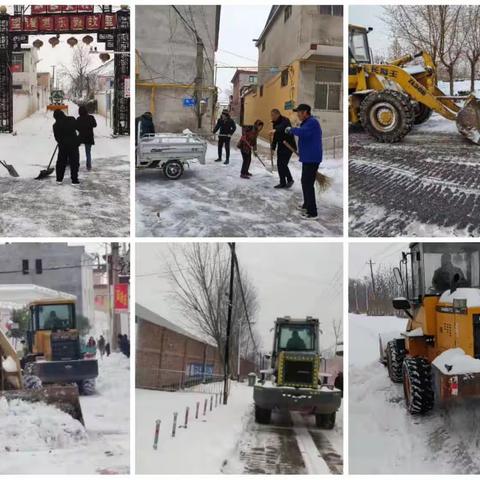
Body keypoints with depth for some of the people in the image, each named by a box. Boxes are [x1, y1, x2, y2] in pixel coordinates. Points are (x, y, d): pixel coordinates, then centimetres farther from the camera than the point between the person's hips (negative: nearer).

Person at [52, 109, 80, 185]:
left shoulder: (56, 125, -6)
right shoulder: (71, 120, -4)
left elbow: (56, 137, 0)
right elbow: (78, 127, 8)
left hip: (62, 145, 1)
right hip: (73, 144, -1)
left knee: (61, 162, 15)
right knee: (74, 163, 3)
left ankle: (59, 179, 19)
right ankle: (74, 180, -1)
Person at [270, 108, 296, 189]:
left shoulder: (285, 120, -14)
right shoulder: (275, 123, 13)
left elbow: (283, 127, -39)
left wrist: (275, 130, -58)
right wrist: (273, 148, 14)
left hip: (288, 146, -9)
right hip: (281, 147, 9)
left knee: (283, 164, -14)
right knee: (279, 164, 5)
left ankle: (290, 180, 4)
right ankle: (282, 183, 12)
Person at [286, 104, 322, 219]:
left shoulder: (312, 122, -16)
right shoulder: (308, 122, 16)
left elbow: (302, 132, -32)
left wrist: (291, 129, -16)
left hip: (312, 159, -11)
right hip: (308, 158, 11)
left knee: (308, 184, -9)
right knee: (305, 182, 21)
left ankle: (312, 212, -7)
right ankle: (307, 205, 36)